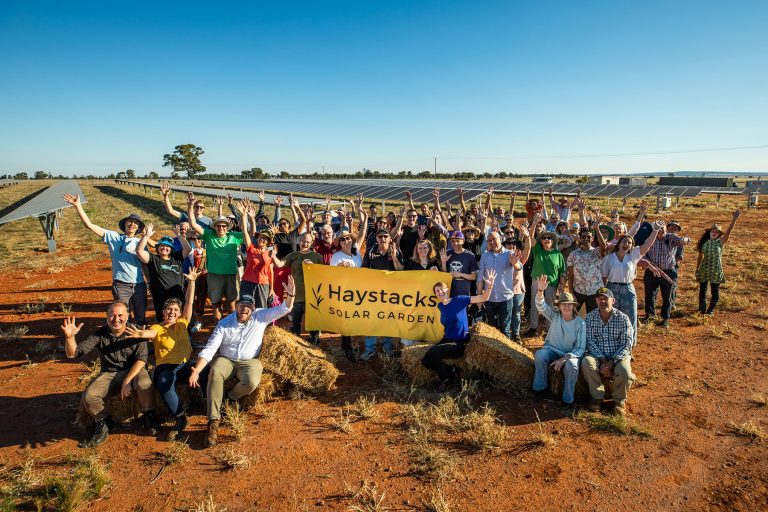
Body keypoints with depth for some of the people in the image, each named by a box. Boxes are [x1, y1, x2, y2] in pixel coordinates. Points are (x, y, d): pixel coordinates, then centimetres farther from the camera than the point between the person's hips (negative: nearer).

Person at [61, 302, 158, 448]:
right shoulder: (100, 334, -3)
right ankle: (102, 426, 8)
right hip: (109, 374, 3)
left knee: (144, 384, -35)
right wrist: (69, 337, -26)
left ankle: (149, 416, -5)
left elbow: (141, 359, -15)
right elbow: (72, 354, -6)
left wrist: (127, 381, -24)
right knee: (88, 396, -23)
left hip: (133, 370, -3)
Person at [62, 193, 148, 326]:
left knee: (140, 318, 12)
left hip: (139, 284, 2)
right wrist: (78, 206, -8)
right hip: (121, 284, -2)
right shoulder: (114, 237, 3)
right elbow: (90, 225, -2)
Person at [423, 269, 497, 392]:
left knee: (432, 352, -25)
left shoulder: (459, 300, -12)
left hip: (460, 343, -6)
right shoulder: (440, 306, 4)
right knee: (425, 360, -10)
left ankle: (445, 379, -2)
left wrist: (490, 285, -33)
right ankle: (451, 371, 6)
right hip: (446, 340, 6)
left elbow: (483, 298, -17)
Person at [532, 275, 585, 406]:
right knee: (539, 355, -32)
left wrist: (564, 359, -24)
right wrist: (540, 290, -45)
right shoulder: (555, 315, -5)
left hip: (569, 354, -1)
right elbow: (540, 305, -25)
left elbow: (580, 348, -11)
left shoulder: (580, 323, -9)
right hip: (551, 349, 1)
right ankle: (541, 388, -12)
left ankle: (568, 400, -15)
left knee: (572, 366, -35)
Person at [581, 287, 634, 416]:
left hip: (619, 354, -1)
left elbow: (626, 345, -10)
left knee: (625, 373, -31)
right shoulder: (590, 317, -4)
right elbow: (590, 341, -7)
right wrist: (603, 360, -19)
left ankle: (620, 400, 3)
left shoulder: (623, 319, -8)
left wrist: (611, 362, -21)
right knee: (586, 363, -31)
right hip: (598, 354, 1)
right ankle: (597, 396, -6)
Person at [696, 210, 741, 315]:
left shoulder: (720, 242, -5)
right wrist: (697, 269, 15)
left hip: (716, 272, -1)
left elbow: (728, 231, -19)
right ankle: (702, 309, 26)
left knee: (715, 292, 5)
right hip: (704, 271, 2)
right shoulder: (704, 242, 0)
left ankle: (710, 310, 22)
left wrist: (734, 219, -31)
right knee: (702, 290, 10)